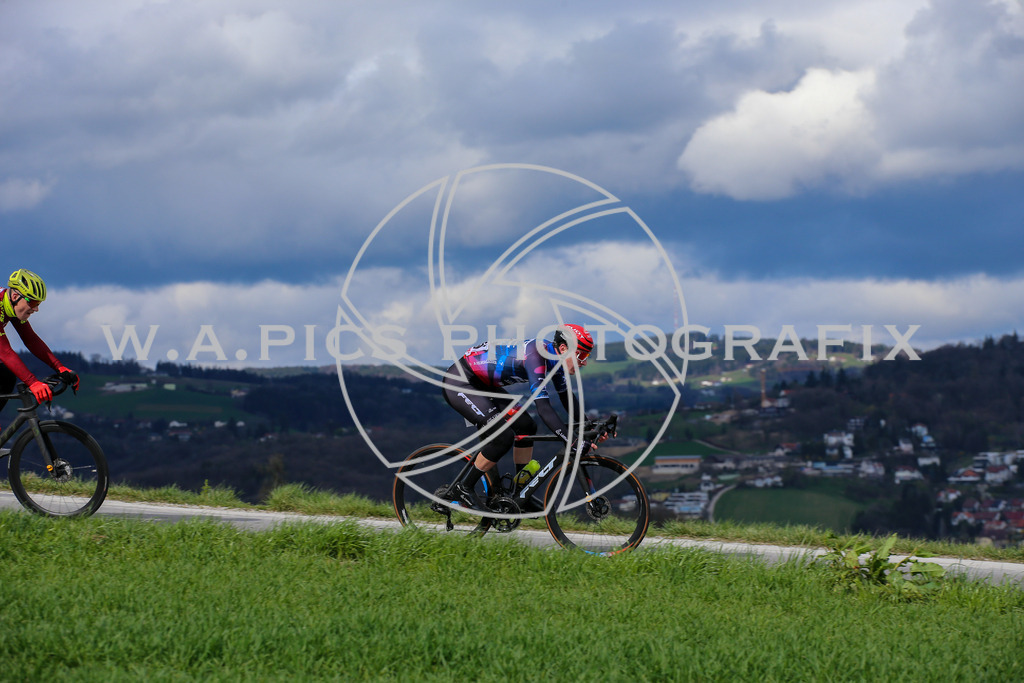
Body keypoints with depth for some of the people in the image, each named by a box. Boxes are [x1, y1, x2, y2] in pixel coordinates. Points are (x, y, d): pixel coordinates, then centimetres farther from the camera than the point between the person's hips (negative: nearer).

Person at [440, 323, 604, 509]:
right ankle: (463, 488, -4)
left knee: (526, 426, 4)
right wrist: (574, 442, -37)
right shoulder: (536, 356, -29)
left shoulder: (554, 355, -1)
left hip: (482, 385, 10)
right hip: (459, 383, -10)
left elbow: (566, 396, 15)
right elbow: (543, 407, -35)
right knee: (503, 437, -19)